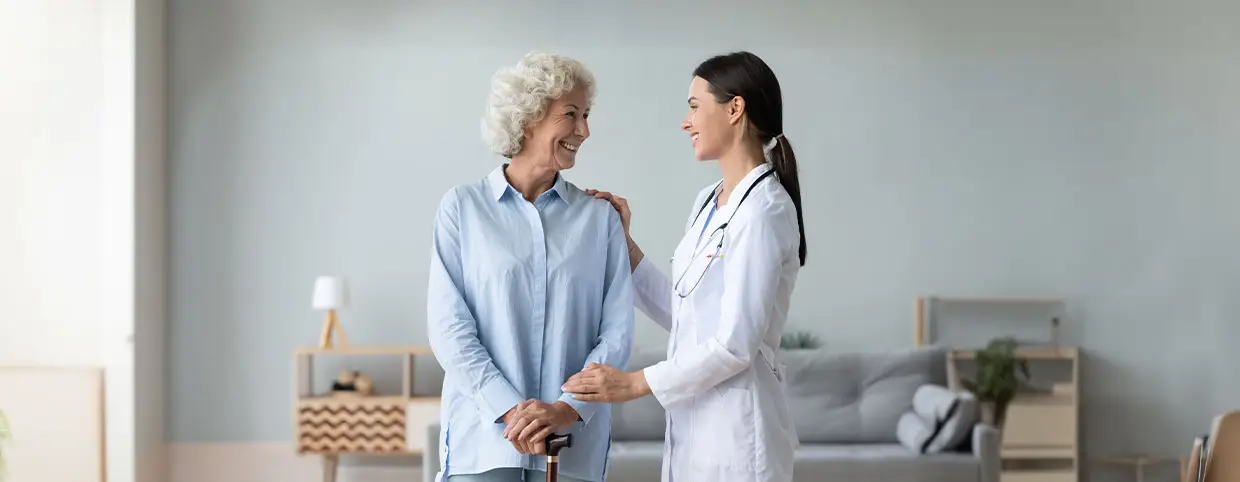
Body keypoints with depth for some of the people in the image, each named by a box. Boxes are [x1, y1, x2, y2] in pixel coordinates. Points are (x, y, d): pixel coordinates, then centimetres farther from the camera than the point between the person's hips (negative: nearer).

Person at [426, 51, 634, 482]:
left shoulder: (600, 217, 7)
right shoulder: (463, 207, 2)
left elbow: (617, 332, 2)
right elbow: (448, 328, -3)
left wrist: (567, 409, -13)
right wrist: (509, 410, -13)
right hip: (482, 438, -1)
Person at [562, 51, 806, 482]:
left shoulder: (765, 211, -14)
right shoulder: (708, 202, 14)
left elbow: (736, 344, -18)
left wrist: (634, 383, -14)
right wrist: (622, 244, 11)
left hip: (736, 429, -8)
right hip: (694, 427, 8)